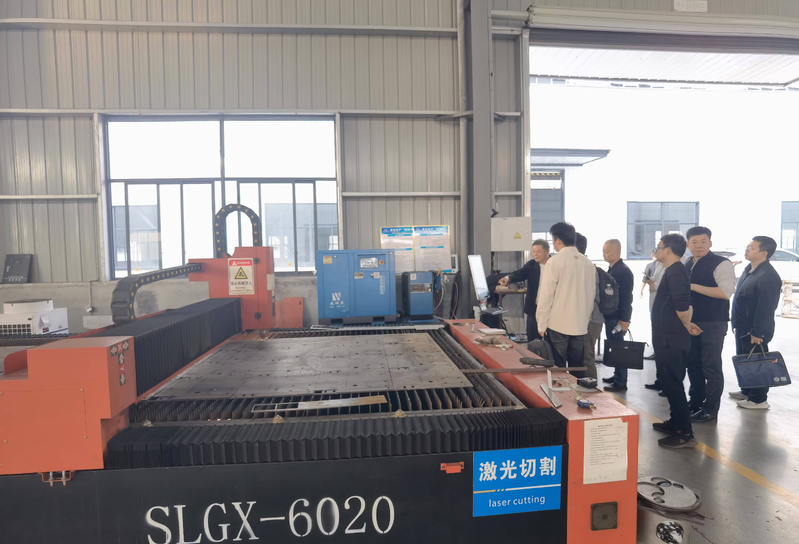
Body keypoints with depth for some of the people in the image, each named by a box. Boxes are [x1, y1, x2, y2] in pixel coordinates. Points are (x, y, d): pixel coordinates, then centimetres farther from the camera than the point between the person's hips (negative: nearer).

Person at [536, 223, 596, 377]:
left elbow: (546, 296, -11)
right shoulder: (587, 263, 4)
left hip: (558, 324, -5)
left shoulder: (554, 262, -12)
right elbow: (592, 294, 10)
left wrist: (542, 324, -4)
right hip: (581, 324, 5)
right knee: (577, 367, 14)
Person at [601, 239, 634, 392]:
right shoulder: (611, 269, 12)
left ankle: (621, 382, 8)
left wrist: (624, 320, -21)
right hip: (610, 316, 9)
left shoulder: (623, 271, -16)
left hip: (618, 317, -9)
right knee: (613, 347, 16)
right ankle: (617, 375, 27)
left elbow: (626, 297, -20)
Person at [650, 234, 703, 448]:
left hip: (671, 339, -10)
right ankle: (676, 422, 31)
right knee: (668, 381, 19)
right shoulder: (673, 271, 14)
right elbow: (682, 305, 21)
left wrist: (686, 325, -9)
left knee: (672, 384, -4)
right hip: (668, 338, 10)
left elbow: (682, 306, -26)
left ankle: (685, 434, 4)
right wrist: (686, 324, 14)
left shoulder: (676, 272, -18)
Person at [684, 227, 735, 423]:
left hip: (713, 324, -7)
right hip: (691, 322, 7)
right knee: (693, 364, 14)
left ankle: (710, 409, 13)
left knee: (711, 367, 1)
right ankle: (695, 403, 27)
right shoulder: (688, 266, 12)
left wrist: (694, 287, -20)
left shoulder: (721, 264, -10)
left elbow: (726, 292, -22)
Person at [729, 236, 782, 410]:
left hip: (754, 330, -9)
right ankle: (747, 391, 34)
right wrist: (737, 324, 18)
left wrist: (757, 332, -22)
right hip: (743, 327, 9)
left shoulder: (768, 276, -21)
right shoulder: (748, 270, 10)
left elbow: (766, 307, -23)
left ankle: (759, 399, 15)